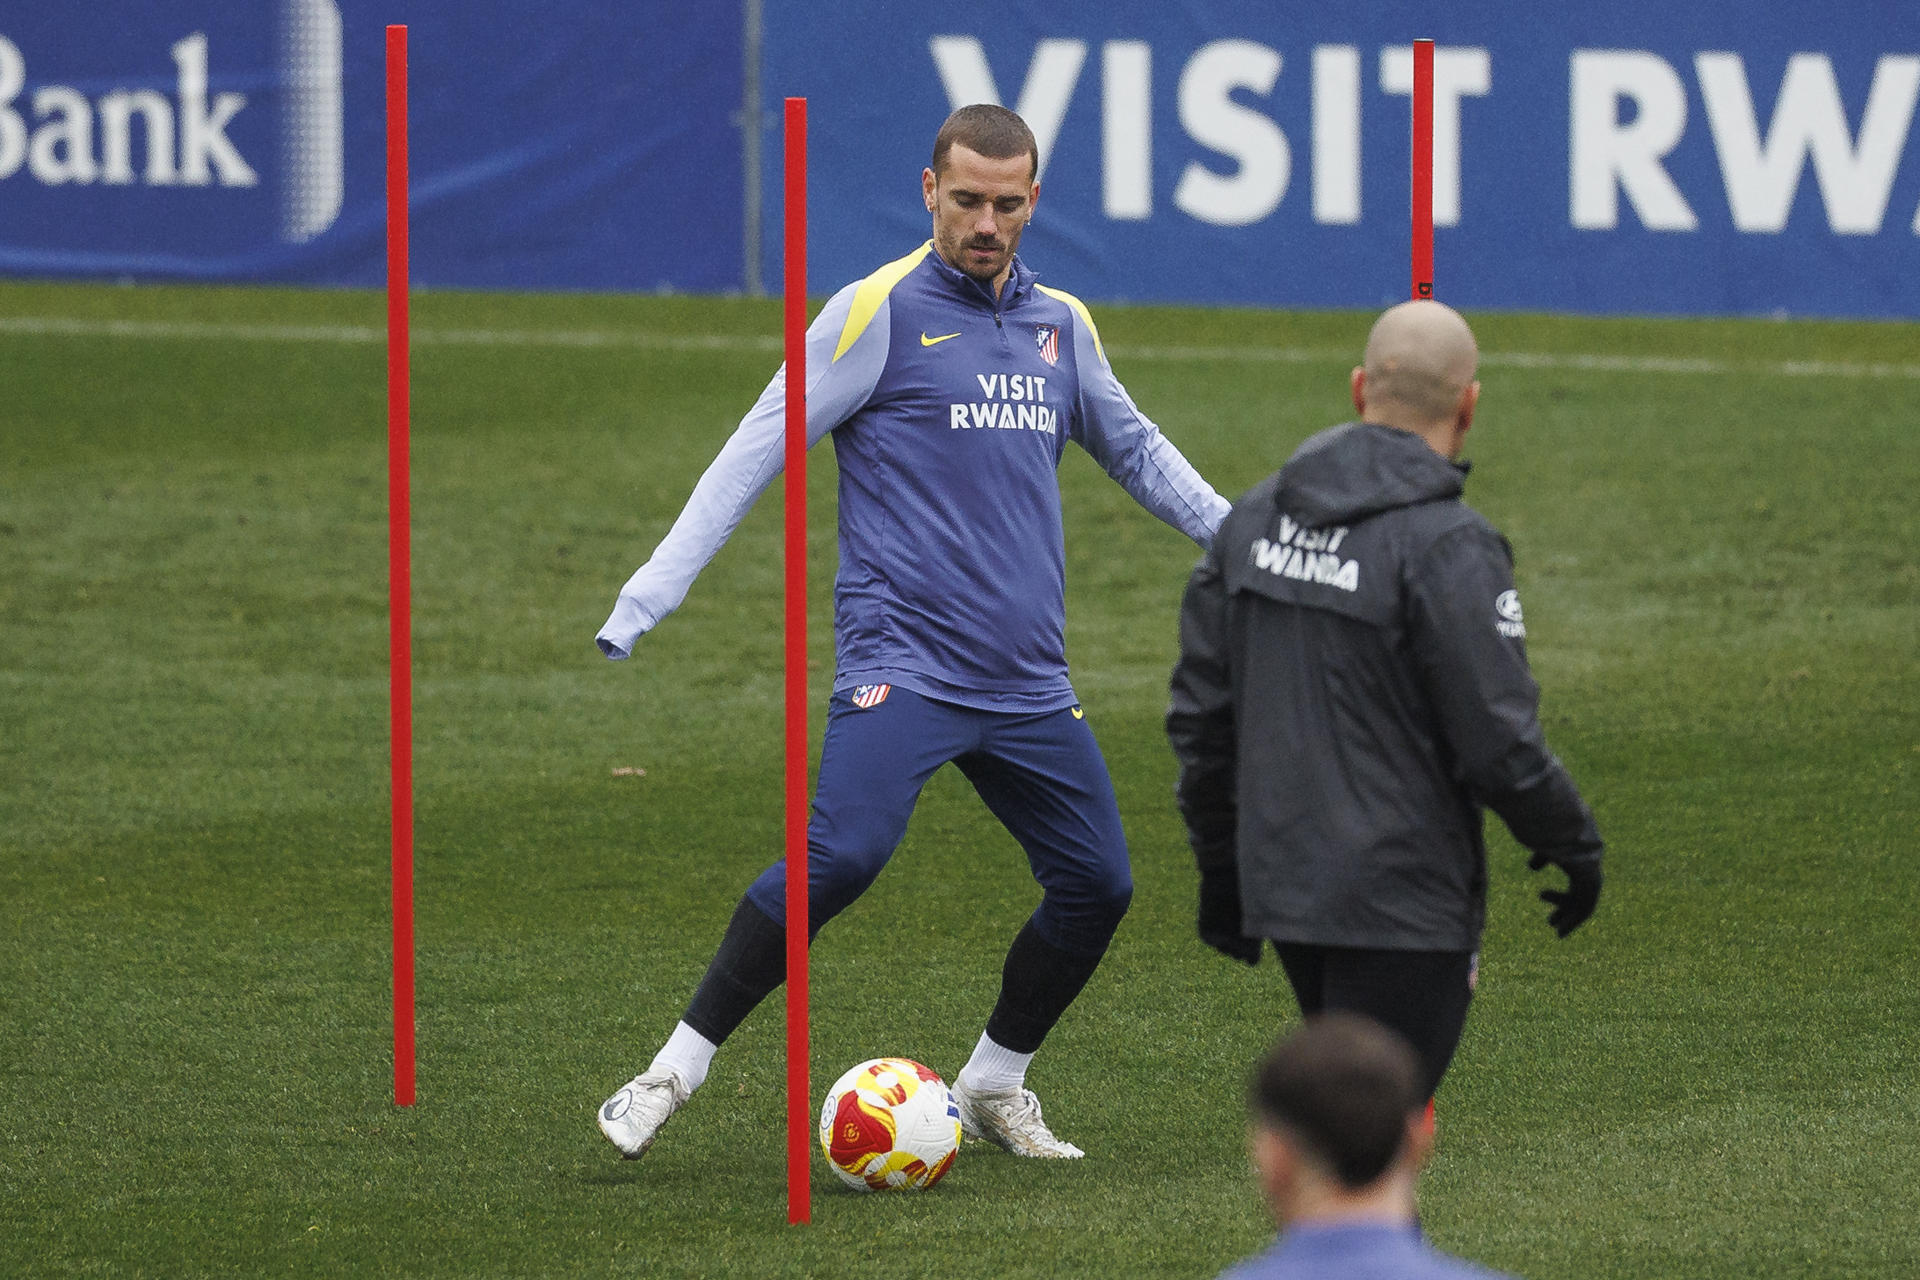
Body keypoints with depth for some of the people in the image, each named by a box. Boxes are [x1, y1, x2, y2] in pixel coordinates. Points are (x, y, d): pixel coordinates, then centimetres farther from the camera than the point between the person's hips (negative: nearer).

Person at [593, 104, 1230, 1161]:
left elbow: (1133, 448, 30)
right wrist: (649, 596, -12)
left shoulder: (1062, 326, 13)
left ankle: (992, 1090, 24)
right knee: (841, 854, -25)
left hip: (1026, 679, 6)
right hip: (901, 664, -6)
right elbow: (756, 451, -6)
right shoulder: (879, 312, -4)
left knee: (1098, 884, 4)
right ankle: (671, 1075, -17)